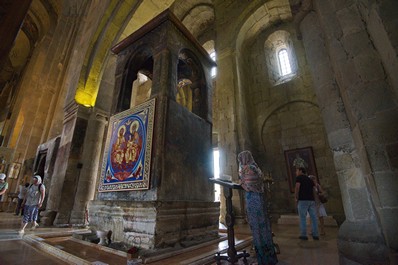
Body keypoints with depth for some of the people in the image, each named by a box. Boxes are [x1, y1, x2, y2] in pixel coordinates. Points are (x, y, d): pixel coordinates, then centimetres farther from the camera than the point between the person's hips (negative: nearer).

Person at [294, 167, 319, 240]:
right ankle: (315, 235, 11)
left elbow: (297, 188, -10)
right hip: (312, 200, 6)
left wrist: (296, 198, -3)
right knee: (313, 218, 8)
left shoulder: (299, 177, 1)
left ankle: (303, 235, 0)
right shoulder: (309, 179, 21)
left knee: (303, 218, -1)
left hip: (303, 200, -6)